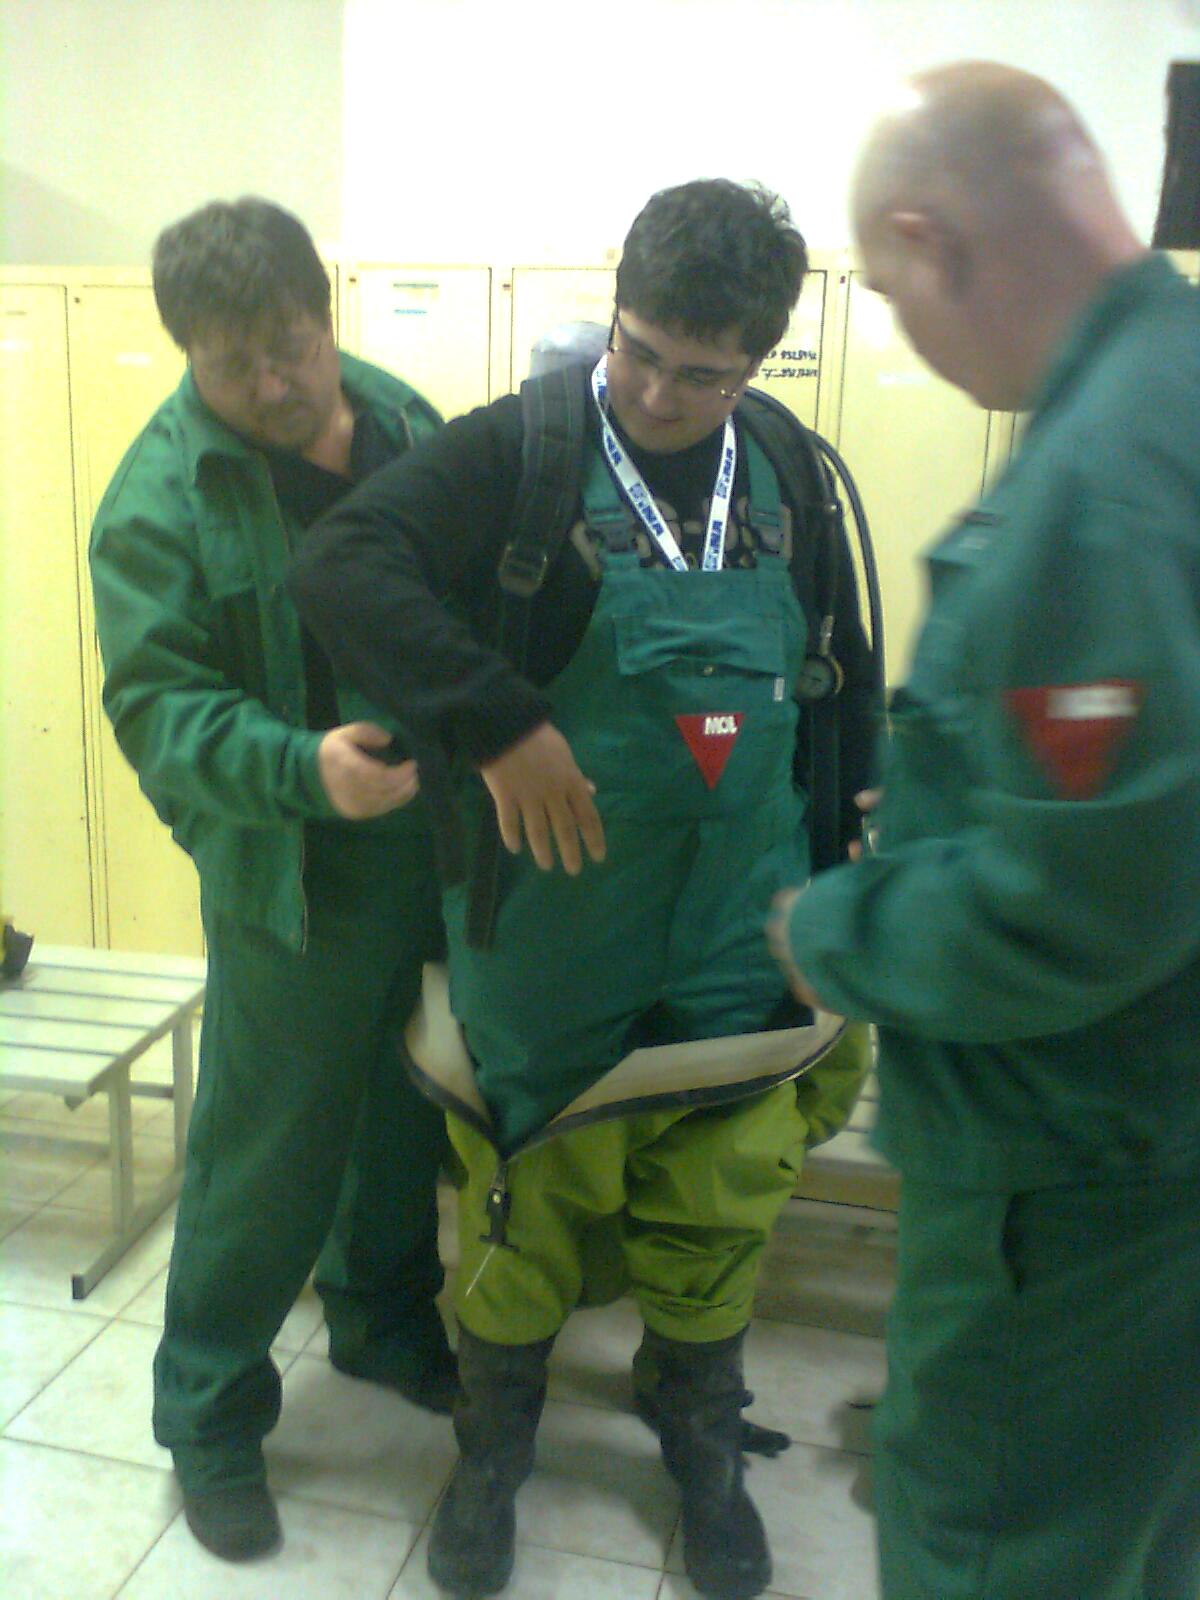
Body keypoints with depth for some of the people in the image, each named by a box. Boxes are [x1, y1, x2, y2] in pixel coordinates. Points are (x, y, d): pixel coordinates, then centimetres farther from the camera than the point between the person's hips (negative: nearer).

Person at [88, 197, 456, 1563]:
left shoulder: (406, 421, 4)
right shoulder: (161, 498, -13)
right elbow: (159, 705, -17)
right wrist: (303, 768, -34)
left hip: (441, 846, 6)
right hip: (293, 883, -5)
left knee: (412, 1114, 21)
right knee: (266, 1156, 7)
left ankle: (382, 1322, 48)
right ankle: (209, 1413, 32)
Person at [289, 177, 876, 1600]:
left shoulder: (785, 474, 3)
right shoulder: (522, 447, -11)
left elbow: (847, 670, 13)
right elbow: (340, 564, -21)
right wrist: (499, 723, -30)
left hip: (737, 927, 4)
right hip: (556, 916, -3)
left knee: (720, 1201, 16)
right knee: (533, 1199, 13)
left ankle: (701, 1439, 44)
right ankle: (493, 1444, 42)